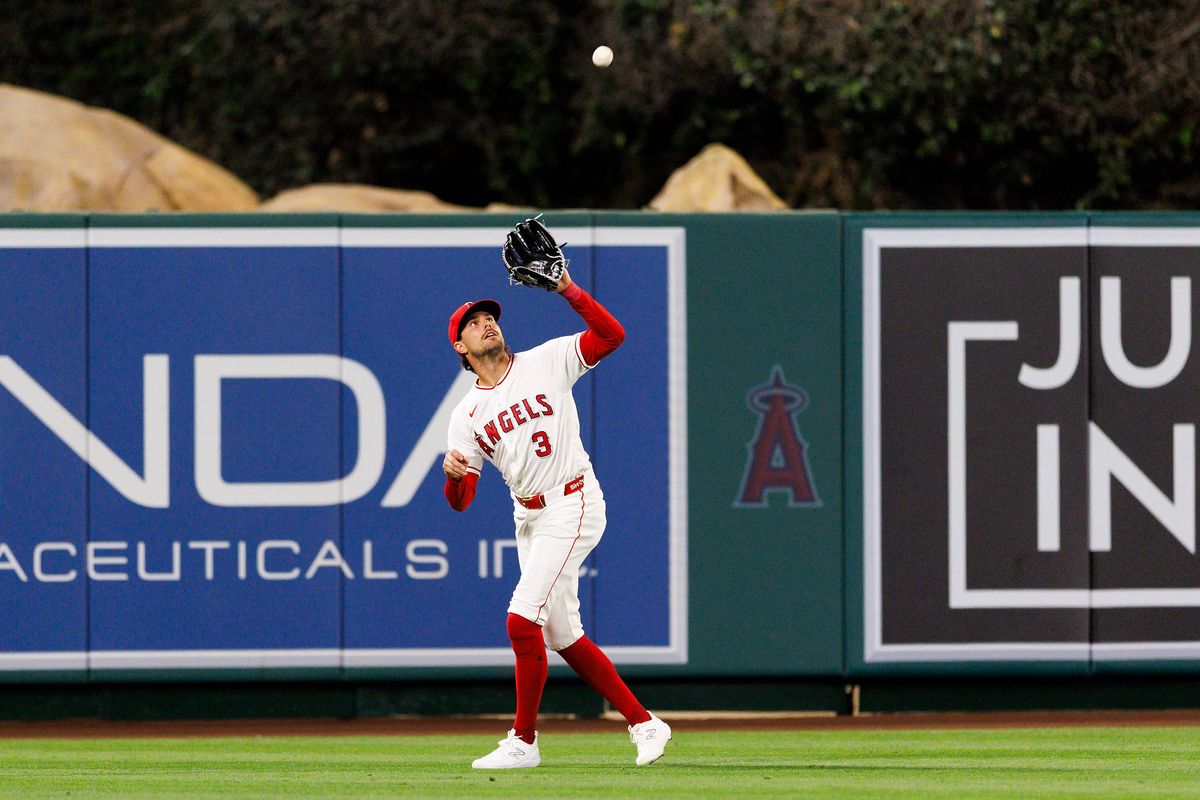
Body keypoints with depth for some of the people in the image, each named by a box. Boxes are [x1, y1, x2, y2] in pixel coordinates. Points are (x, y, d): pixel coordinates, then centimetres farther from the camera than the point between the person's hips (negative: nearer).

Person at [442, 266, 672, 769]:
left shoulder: (546, 363, -1)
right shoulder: (467, 415, 8)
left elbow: (611, 335, -12)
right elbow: (460, 501, 3)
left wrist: (568, 290, -21)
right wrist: (453, 474, -21)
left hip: (571, 506, -7)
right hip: (528, 517, 7)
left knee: (522, 619, -16)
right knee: (563, 637, 9)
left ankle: (523, 741, -6)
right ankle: (643, 724, 20)